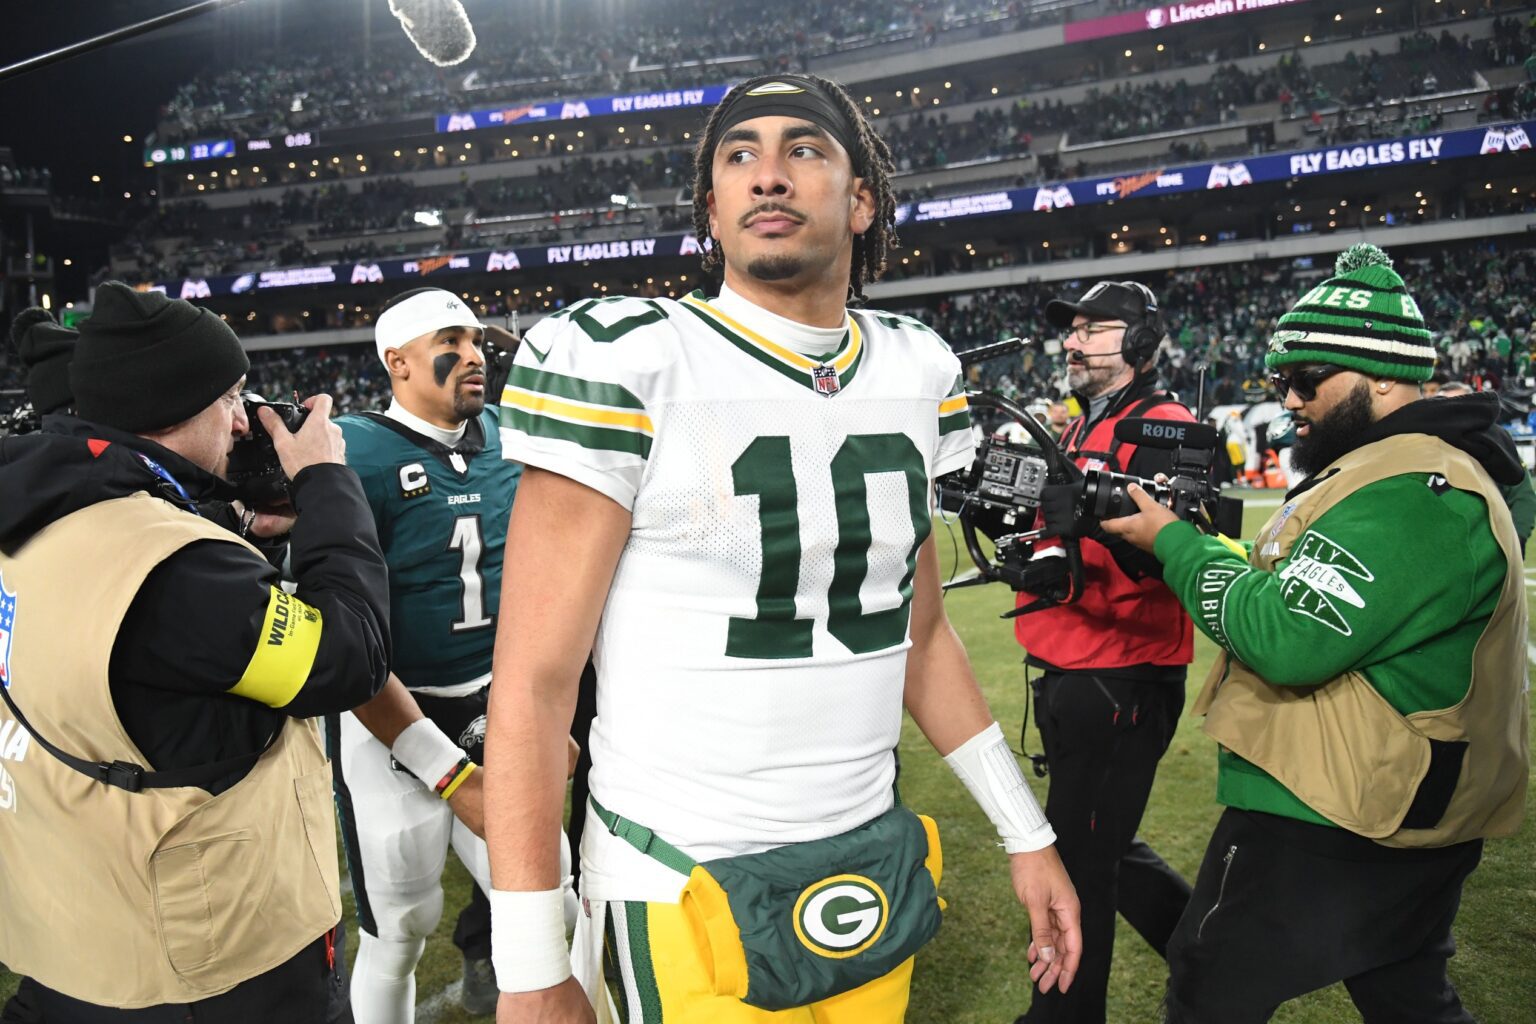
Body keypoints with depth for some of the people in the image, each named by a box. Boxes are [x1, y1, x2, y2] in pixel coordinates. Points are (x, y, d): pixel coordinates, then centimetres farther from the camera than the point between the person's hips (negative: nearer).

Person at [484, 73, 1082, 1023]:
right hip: (688, 890, -5)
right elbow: (535, 680, -13)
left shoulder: (915, 372, 3)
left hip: (876, 866, 5)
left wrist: (1028, 834, 12)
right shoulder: (628, 363, -14)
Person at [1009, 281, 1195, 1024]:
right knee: (1102, 847, 20)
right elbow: (1048, 539, 19)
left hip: (1120, 681, -9)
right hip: (1065, 677, 9)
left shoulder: (1165, 430, -12)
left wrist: (1096, 516, -39)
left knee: (1081, 859, 0)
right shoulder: (1077, 432, 16)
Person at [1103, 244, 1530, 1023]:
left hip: (1325, 823, -10)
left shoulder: (1411, 492, -23)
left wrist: (1171, 542, -18)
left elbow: (1285, 638, -28)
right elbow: (1296, 594, 15)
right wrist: (1192, 544, 3)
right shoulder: (1413, 467, 13)